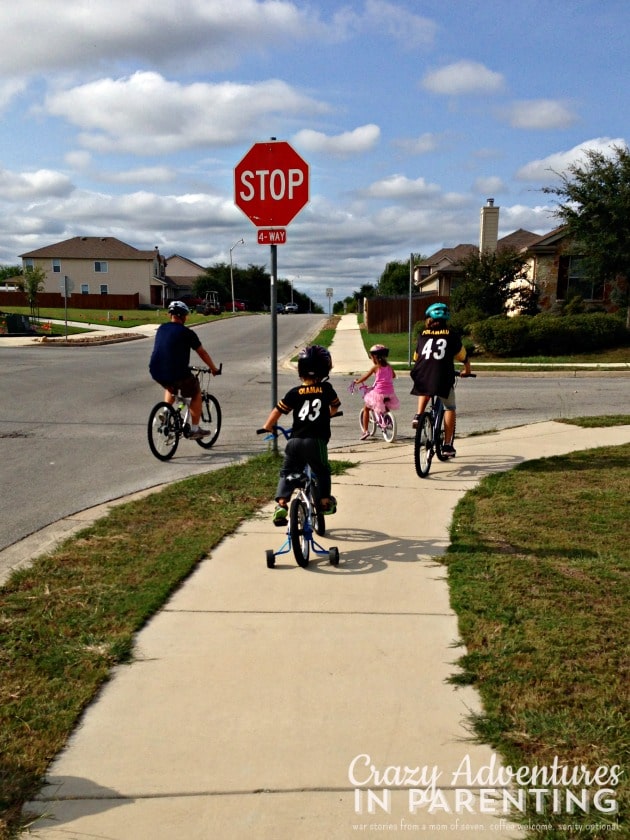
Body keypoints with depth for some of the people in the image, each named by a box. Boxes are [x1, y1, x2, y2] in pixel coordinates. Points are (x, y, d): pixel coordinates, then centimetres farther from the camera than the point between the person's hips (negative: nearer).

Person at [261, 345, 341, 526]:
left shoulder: (294, 393, -1)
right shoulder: (327, 389, 0)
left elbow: (278, 410, 1)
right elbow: (335, 407, 19)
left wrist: (267, 427, 16)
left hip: (295, 441, 1)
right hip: (316, 441, -1)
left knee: (287, 472, 15)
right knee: (322, 471, 22)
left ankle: (281, 505, 3)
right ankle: (325, 501, 24)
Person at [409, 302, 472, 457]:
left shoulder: (423, 335, 16)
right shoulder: (452, 335, 12)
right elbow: (463, 356, 21)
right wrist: (467, 370, 40)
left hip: (421, 378, 2)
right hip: (443, 378, -2)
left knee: (424, 393, 38)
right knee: (450, 408, 19)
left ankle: (418, 416, 14)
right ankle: (447, 445, 13)